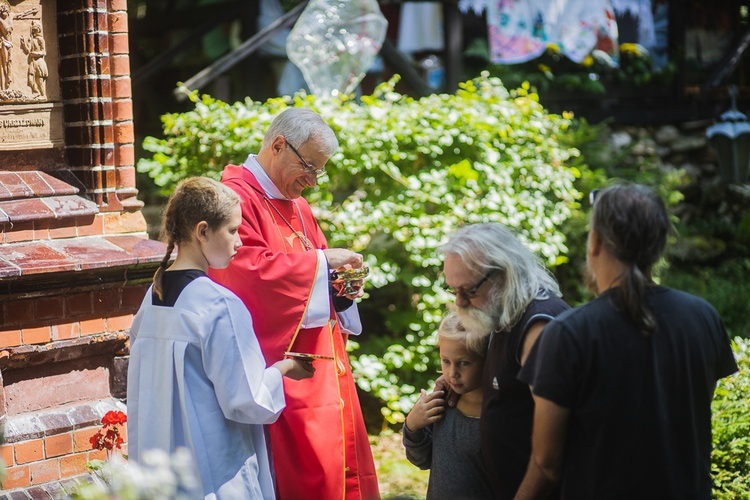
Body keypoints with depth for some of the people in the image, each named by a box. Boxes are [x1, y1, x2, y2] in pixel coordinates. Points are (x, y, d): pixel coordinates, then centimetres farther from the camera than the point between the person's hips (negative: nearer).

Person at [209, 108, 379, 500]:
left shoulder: (295, 204, 19)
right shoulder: (237, 197, -11)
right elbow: (251, 269, -24)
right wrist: (322, 260, -17)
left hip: (322, 360, 10)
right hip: (281, 366, -9)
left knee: (342, 463, 9)